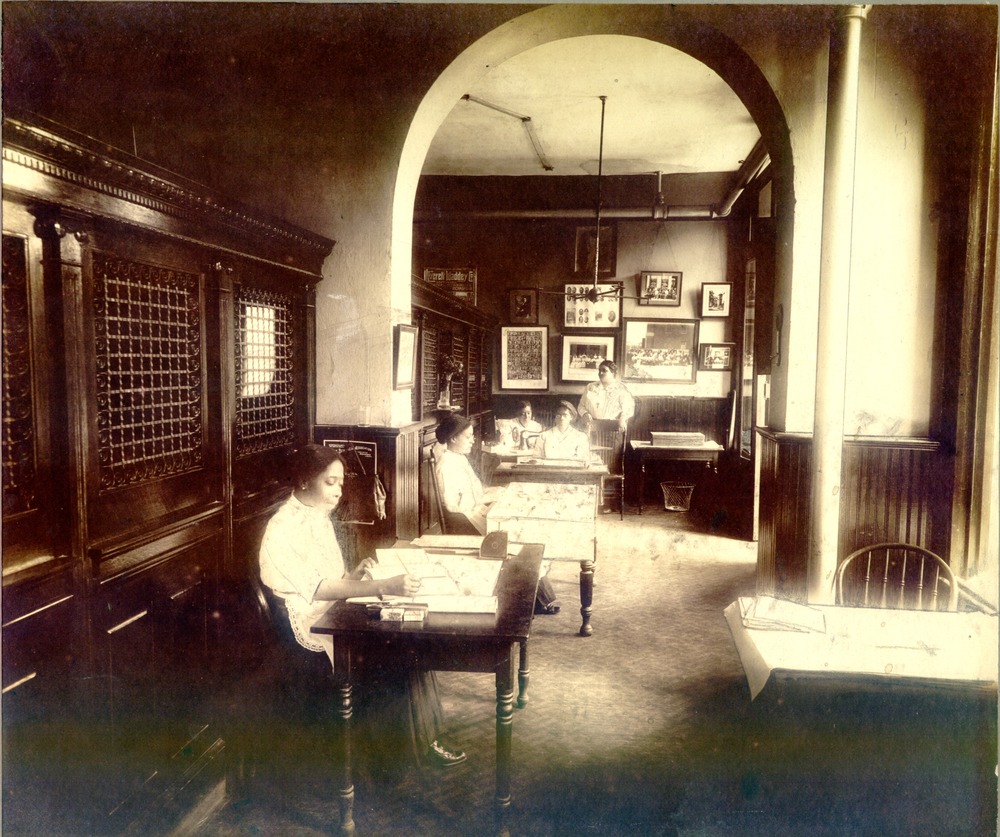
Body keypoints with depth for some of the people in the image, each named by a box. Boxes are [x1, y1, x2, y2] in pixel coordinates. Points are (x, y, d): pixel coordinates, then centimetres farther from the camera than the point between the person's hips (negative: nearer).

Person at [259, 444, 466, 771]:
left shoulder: (319, 517, 11)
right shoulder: (284, 529, -17)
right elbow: (318, 589, -26)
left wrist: (356, 574, -4)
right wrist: (383, 587, -34)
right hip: (310, 629, -8)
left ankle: (422, 738, -2)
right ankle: (419, 744, -1)